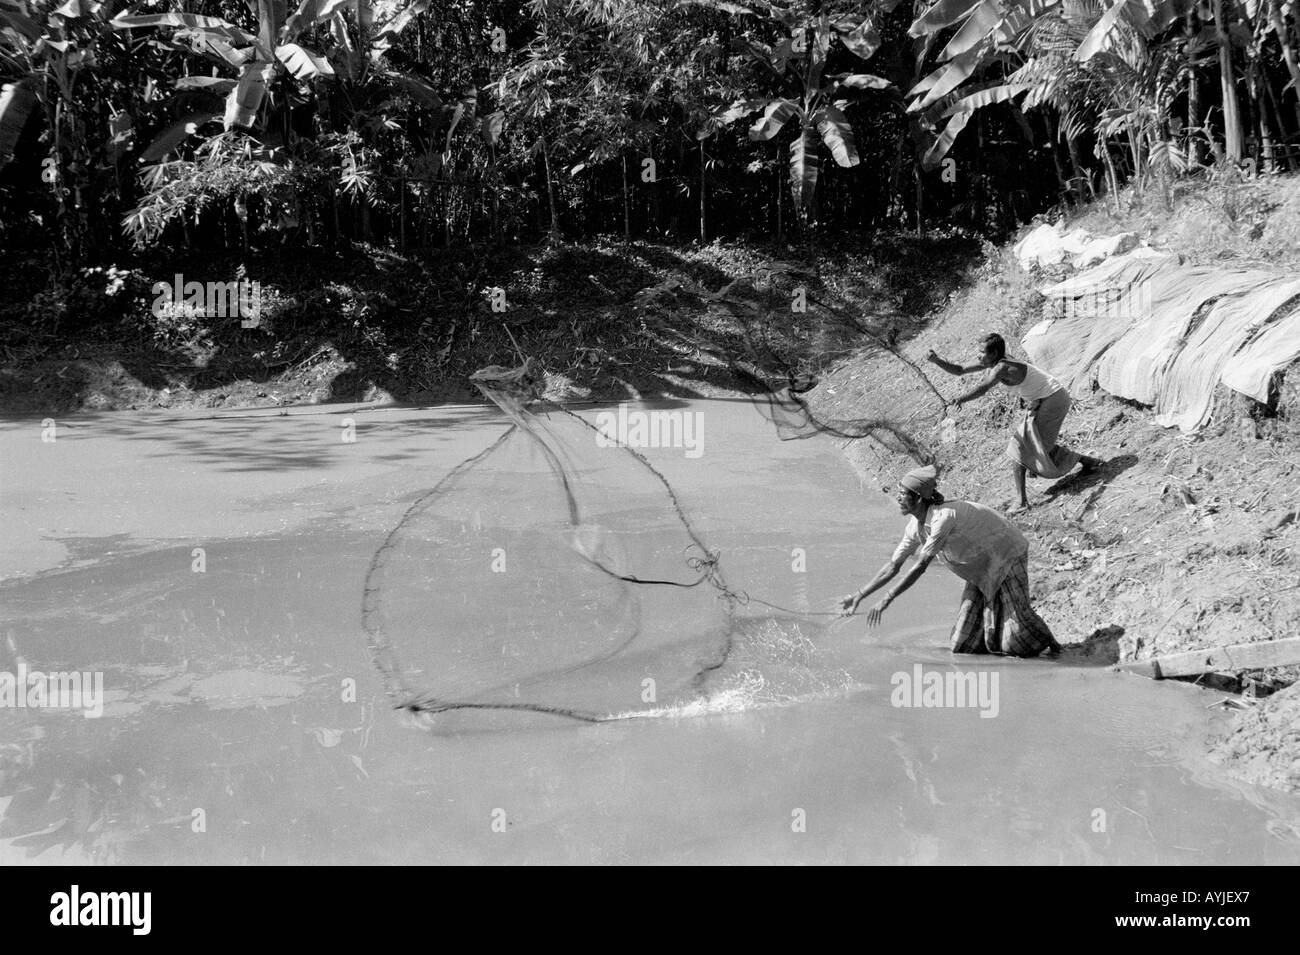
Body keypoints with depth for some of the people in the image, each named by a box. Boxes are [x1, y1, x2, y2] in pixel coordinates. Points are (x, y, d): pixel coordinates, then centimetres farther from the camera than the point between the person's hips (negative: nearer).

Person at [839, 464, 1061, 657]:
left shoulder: (943, 518, -36)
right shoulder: (916, 527, -9)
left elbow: (920, 567, -37)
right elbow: (893, 566, -1)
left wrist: (887, 599, -36)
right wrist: (860, 596, -5)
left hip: (1008, 553, -8)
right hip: (983, 564, 8)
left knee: (1016, 613, -4)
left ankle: (1048, 640, 22)